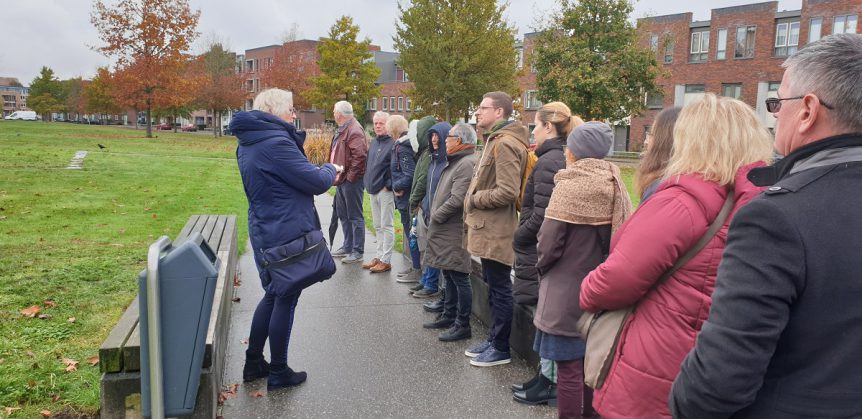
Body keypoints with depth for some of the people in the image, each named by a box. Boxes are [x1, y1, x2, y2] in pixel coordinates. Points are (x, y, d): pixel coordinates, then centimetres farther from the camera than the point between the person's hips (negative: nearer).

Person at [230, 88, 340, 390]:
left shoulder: (248, 144, 11)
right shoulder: (276, 143, -21)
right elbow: (316, 182, -17)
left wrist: (322, 174, 6)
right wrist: (331, 170, 3)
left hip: (264, 232, 9)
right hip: (287, 234, -9)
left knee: (274, 295, 21)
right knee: (285, 300, 5)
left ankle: (253, 363, 31)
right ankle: (278, 373, 19)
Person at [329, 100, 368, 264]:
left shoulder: (354, 131, -16)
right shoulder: (342, 129, 16)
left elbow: (359, 155, -24)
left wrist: (349, 176, -20)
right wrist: (337, 175, 13)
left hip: (351, 180, -10)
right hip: (341, 179, 10)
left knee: (355, 216, -2)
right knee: (343, 214, 18)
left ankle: (357, 251, 6)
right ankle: (347, 246, 30)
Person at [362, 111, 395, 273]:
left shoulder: (393, 143, -12)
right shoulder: (374, 142, 14)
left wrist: (389, 185, -17)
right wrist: (368, 183, 12)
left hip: (385, 191, -8)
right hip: (373, 190, 8)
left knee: (386, 226, -1)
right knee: (377, 226, 15)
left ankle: (386, 260, 6)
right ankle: (379, 256, 24)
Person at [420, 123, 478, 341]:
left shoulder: (467, 164, -17)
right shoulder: (456, 162, 17)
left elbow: (456, 200, -23)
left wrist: (436, 216, -11)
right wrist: (435, 216, 11)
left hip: (455, 231, -10)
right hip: (446, 230, 10)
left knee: (459, 277, -3)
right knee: (449, 275, 18)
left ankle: (462, 325, 5)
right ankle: (449, 316, 30)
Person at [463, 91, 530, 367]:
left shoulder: (505, 144, -18)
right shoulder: (496, 140, 16)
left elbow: (508, 192, -25)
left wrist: (473, 199, -13)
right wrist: (474, 202, 9)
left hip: (497, 231, -11)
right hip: (488, 228, 11)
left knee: (500, 289, 1)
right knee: (493, 286, 18)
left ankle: (501, 349, 14)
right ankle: (493, 339, 31)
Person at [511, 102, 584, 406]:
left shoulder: (547, 162, -18)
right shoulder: (563, 159, 10)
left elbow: (541, 215, -22)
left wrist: (518, 237, -8)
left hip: (539, 253, -9)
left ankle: (549, 383, 16)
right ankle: (546, 376, 29)